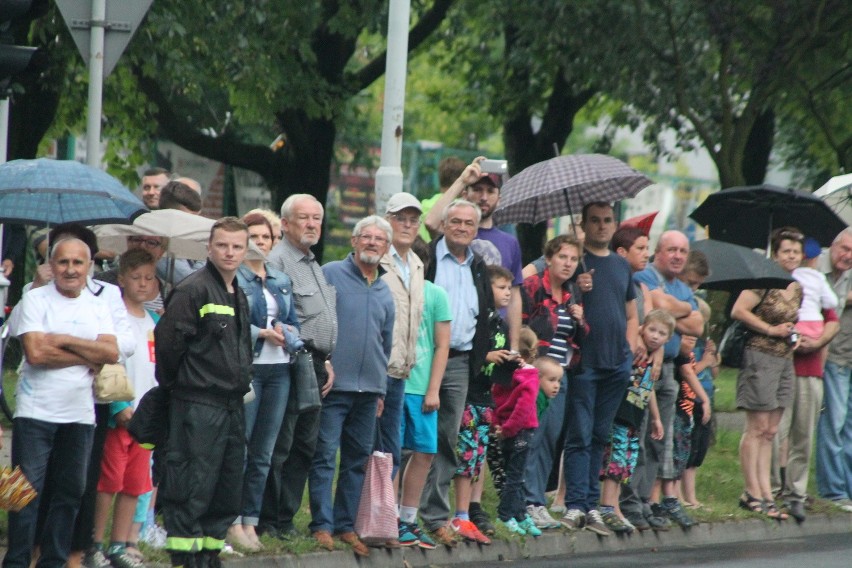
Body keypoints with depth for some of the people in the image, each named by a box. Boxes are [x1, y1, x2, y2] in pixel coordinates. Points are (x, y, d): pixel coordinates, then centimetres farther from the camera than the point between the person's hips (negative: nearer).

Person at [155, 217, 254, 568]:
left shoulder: (239, 296, 17)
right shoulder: (193, 290, -10)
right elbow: (168, 338, -15)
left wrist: (242, 384, 15)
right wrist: (173, 382, -6)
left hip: (232, 406, 8)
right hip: (199, 405, -8)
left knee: (228, 488, 11)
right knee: (193, 487, -8)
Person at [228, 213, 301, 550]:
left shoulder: (282, 281, 16)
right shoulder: (233, 279, -5)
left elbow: (293, 324, 16)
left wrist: (285, 333, -5)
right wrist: (263, 333, -15)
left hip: (278, 370, 6)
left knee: (263, 452, 7)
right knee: (239, 447, -6)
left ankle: (250, 522, 12)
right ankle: (233, 522, -1)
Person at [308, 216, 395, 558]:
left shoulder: (385, 292, 16)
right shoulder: (330, 275, -2)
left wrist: (381, 390, 20)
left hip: (368, 389, 6)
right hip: (333, 384, -6)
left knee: (358, 461, 8)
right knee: (325, 456, -6)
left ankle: (346, 525, 15)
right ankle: (322, 525, -4)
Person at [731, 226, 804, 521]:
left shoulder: (798, 289, 14)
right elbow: (738, 310, -17)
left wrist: (796, 336, 8)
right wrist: (771, 330, -17)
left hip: (785, 361, 8)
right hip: (760, 356, -8)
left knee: (770, 431, 8)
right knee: (757, 428, -5)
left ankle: (765, 493, 10)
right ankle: (752, 494, -3)